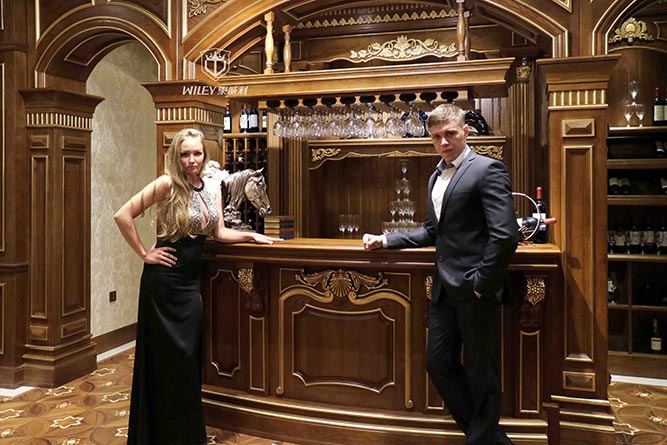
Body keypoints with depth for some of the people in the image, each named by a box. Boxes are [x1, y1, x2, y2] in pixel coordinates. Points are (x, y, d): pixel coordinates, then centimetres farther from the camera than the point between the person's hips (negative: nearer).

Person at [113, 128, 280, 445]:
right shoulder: (167, 184, -13)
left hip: (191, 281, 6)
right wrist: (144, 254, -12)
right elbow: (123, 215, -15)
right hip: (163, 280, -6)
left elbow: (218, 233, 14)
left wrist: (252, 236, 4)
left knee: (189, 357, 14)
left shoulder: (213, 189, 7)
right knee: (165, 359, 4)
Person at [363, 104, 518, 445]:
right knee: (438, 363, 14)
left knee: (481, 373, 6)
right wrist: (386, 240, 14)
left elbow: (505, 235, -18)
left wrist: (481, 283, -15)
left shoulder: (487, 170, -10)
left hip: (475, 291, -8)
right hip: (445, 288, 9)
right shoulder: (436, 177, 16)